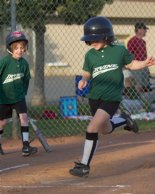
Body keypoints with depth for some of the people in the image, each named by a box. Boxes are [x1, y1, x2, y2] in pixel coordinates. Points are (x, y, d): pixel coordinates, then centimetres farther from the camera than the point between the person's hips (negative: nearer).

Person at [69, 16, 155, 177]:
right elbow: (87, 73, 10)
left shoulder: (119, 50, -7)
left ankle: (84, 165, -9)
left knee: (92, 128, -17)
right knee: (106, 129, 18)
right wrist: (83, 80, -12)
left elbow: (131, 64, 8)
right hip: (94, 96, 5)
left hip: (112, 98, -5)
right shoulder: (90, 55, 0)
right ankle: (124, 120, 49)